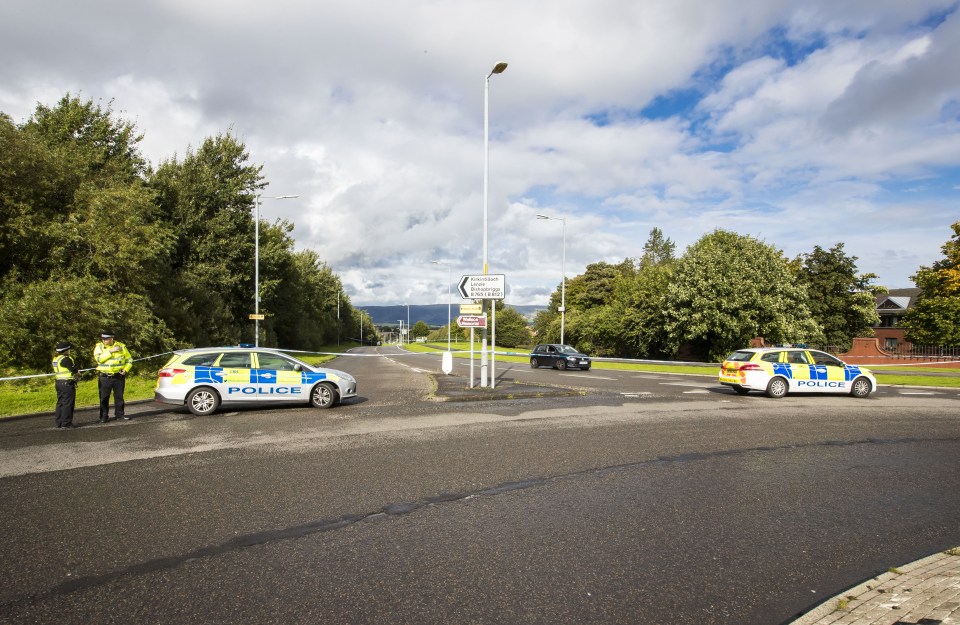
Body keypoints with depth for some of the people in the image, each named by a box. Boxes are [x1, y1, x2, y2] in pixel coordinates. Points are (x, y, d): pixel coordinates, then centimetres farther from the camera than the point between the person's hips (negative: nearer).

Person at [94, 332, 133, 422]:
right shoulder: (99, 346, 0)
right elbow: (98, 358, -18)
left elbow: (129, 360, 10)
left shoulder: (121, 346, 4)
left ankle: (119, 413, 19)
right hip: (104, 377, -1)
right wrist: (110, 351, -22)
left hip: (119, 376, 1)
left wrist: (125, 370, -5)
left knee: (119, 396, 8)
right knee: (104, 398, 3)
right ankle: (104, 416, 13)